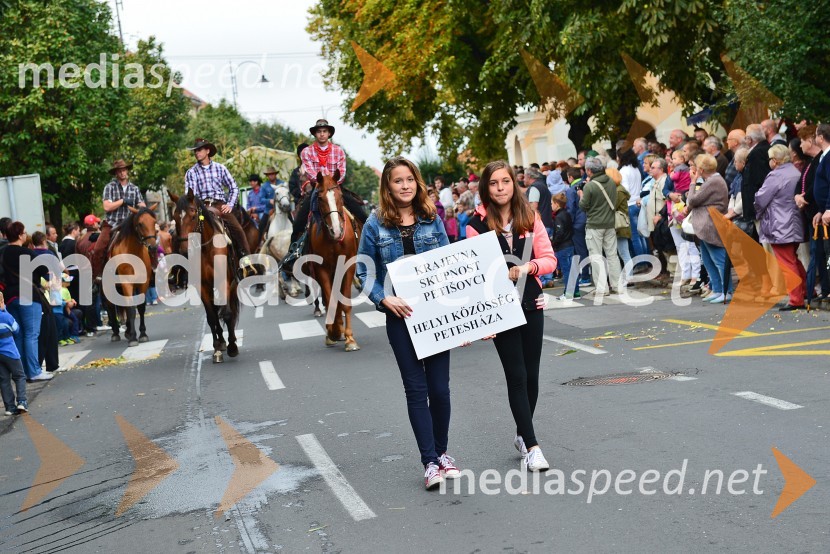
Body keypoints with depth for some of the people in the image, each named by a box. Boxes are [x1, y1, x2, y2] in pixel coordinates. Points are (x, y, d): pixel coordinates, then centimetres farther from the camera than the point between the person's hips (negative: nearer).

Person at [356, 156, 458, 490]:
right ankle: (429, 462, 6)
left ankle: (441, 452, 23)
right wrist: (385, 299, -14)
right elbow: (365, 271, 1)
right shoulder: (377, 224, -1)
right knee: (416, 388, 1)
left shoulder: (432, 220, 5)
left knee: (439, 386, 4)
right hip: (401, 315, -1)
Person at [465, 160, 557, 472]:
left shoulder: (530, 218, 4)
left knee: (531, 374, 8)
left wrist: (530, 266, -16)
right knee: (517, 376, -5)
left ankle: (522, 435, 27)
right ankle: (532, 446, -1)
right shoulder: (477, 224, -4)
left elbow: (550, 259, 2)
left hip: (531, 304, 3)